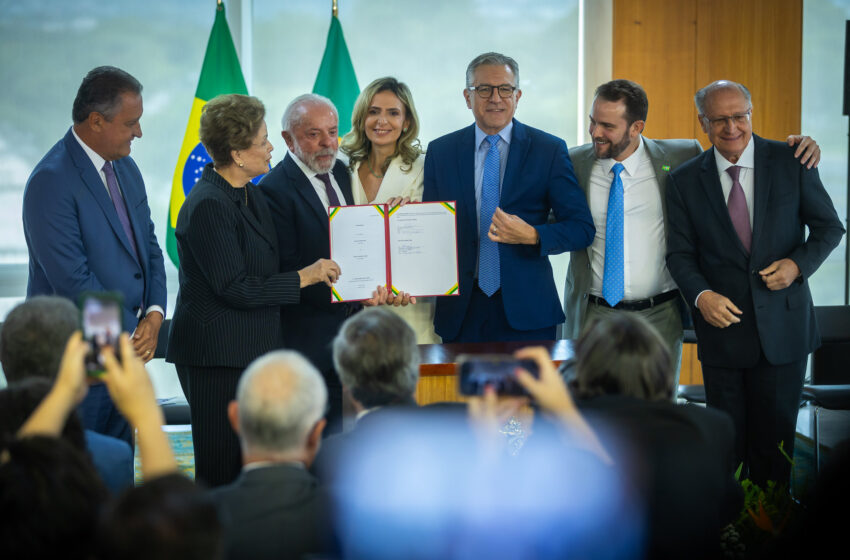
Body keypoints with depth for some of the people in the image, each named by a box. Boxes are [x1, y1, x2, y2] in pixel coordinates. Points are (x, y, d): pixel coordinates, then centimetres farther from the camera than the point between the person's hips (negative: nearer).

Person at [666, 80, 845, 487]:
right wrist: (701, 295, -17)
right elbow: (680, 253, 2)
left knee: (775, 435, 6)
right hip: (722, 321, 1)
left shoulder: (791, 162, -2)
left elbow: (829, 227, 5)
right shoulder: (685, 180, 1)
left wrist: (798, 263, -14)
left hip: (782, 326, -1)